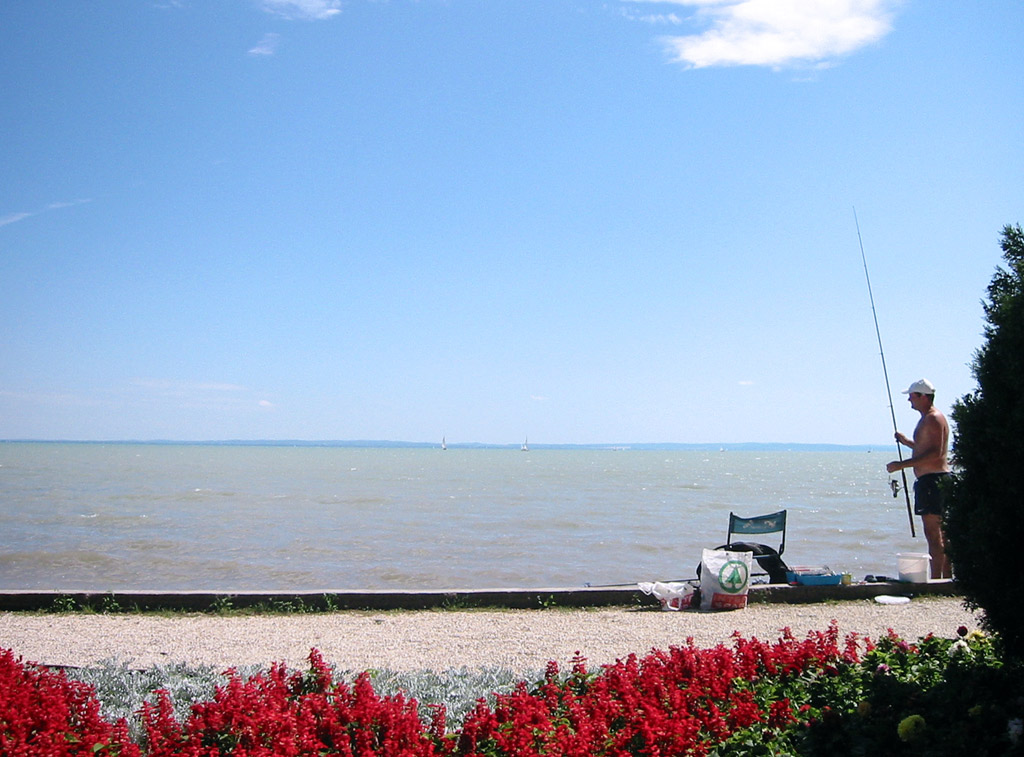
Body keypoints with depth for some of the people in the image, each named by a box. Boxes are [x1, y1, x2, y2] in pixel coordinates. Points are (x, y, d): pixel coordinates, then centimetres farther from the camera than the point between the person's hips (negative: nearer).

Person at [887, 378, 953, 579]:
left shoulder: (933, 419, -13)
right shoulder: (927, 419, 19)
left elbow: (935, 453, -24)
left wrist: (902, 464, -24)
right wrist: (906, 441, 22)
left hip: (933, 480, -11)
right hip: (934, 480, 11)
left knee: (933, 532, -11)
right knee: (940, 533, 14)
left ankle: (936, 580, -11)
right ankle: (947, 578, 19)